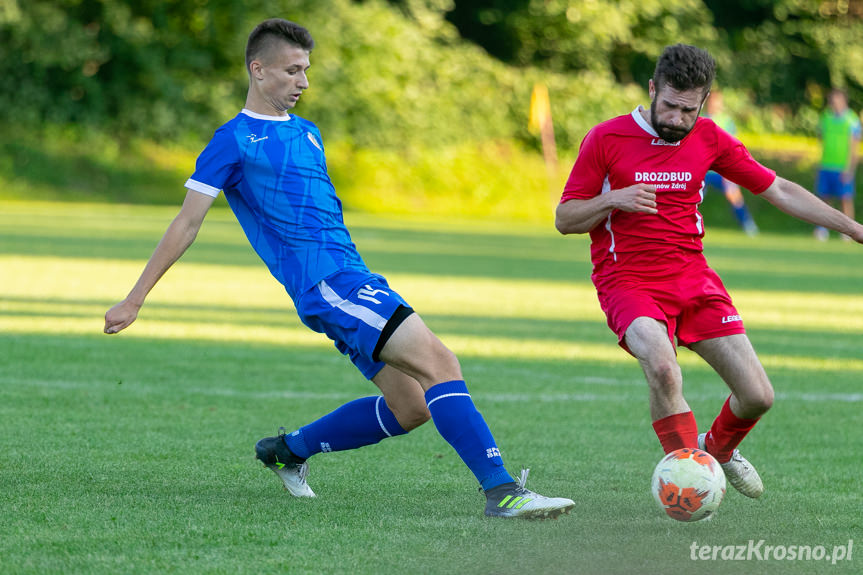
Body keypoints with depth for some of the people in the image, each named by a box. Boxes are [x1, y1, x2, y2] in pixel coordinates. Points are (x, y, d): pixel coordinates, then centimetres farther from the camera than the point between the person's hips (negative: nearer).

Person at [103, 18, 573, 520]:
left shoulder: (307, 134, 22)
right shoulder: (234, 141, -2)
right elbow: (187, 224, 0)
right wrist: (135, 299, -1)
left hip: (352, 280, 9)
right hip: (324, 284, -9)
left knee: (411, 407, 4)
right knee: (439, 362, -21)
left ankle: (290, 449, 21)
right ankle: (501, 491, -26)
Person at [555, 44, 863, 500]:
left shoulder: (707, 139, 4)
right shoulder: (605, 139, -5)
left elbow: (778, 191, 11)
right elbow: (564, 220, 0)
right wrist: (614, 199, -20)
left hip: (693, 277, 4)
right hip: (627, 281, -4)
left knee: (758, 396, -4)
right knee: (662, 365, -36)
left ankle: (717, 449, 30)